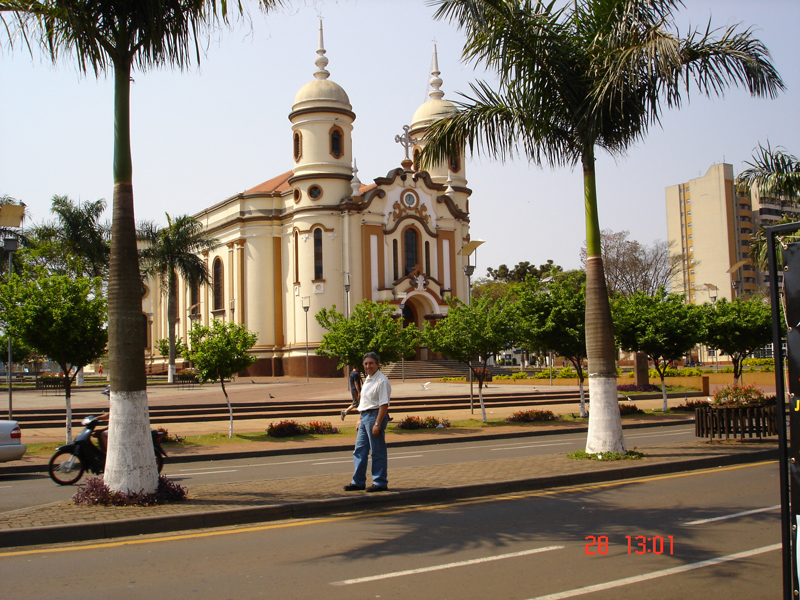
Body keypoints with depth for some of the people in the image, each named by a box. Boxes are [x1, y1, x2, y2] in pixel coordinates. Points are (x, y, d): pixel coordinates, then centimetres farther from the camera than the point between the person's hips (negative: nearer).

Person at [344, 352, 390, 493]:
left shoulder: (382, 381, -14)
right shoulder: (368, 380, 15)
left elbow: (384, 404, -20)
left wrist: (377, 424, -24)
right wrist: (360, 419, 20)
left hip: (375, 416, -10)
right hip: (365, 416, 10)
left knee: (378, 452, -1)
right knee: (359, 450, 12)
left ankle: (380, 483, 9)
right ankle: (358, 482, 19)